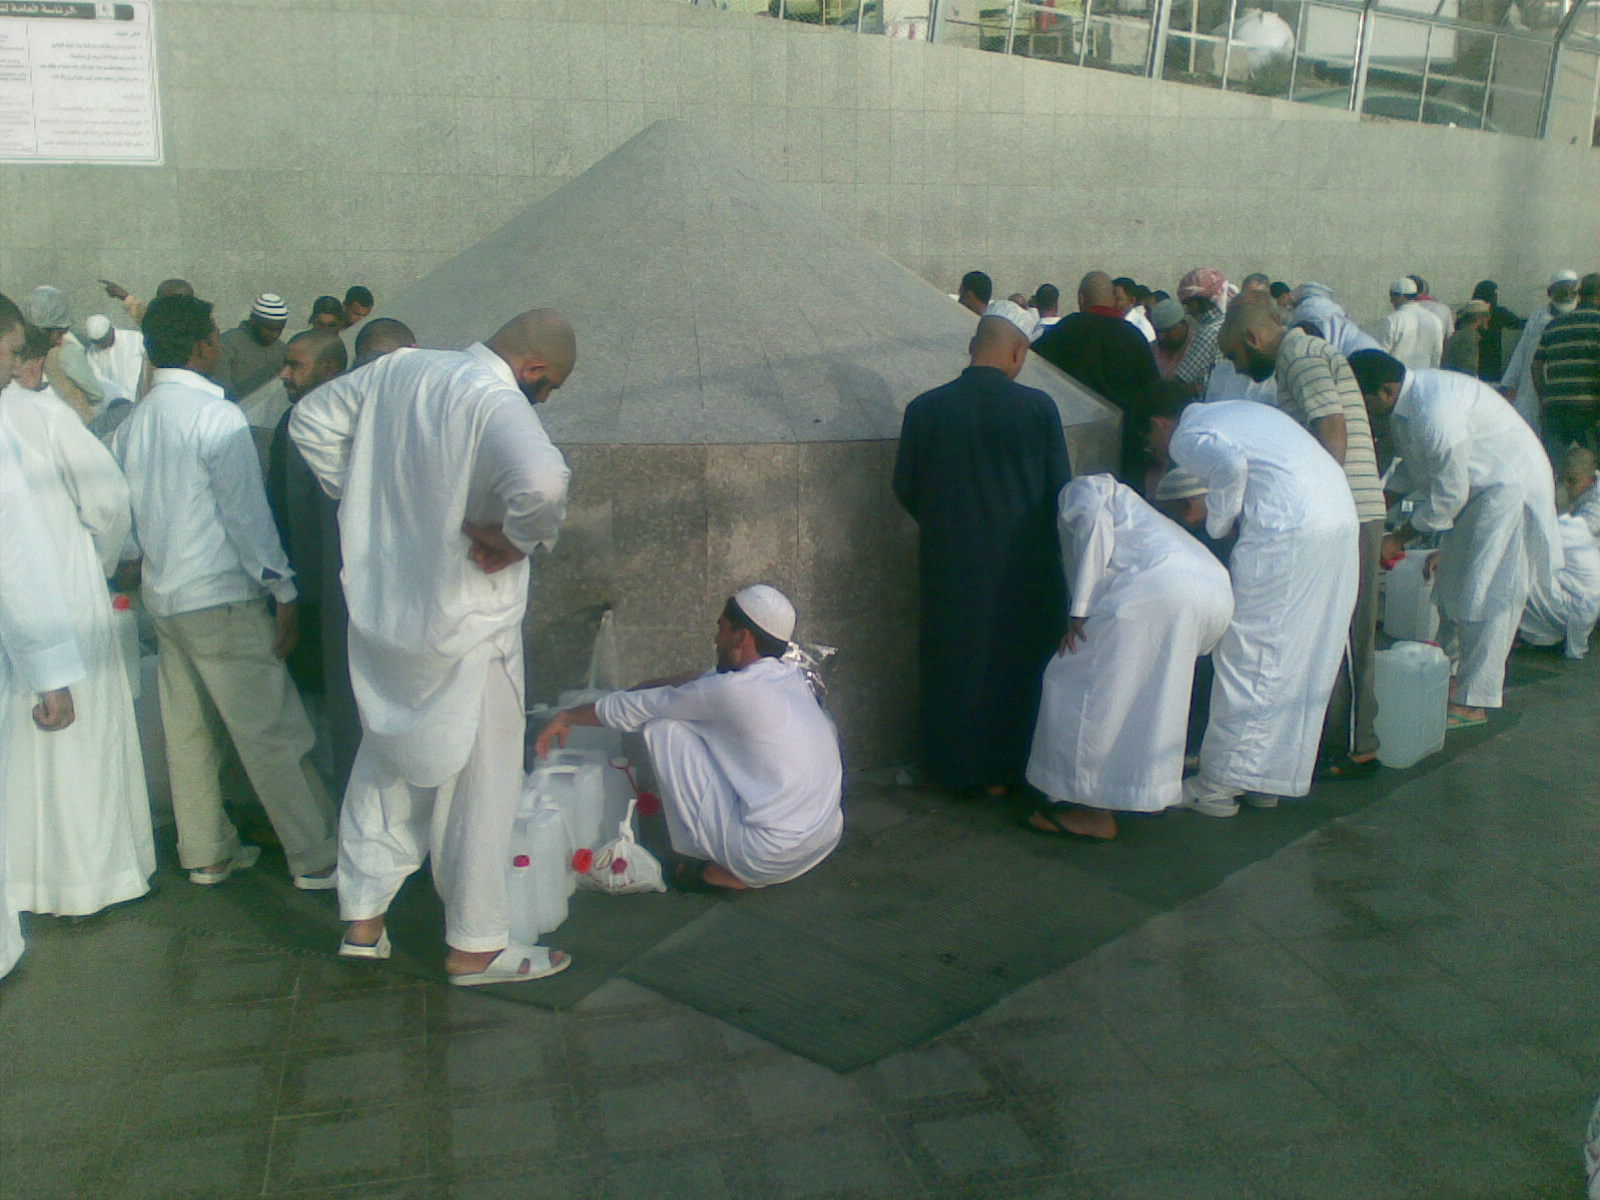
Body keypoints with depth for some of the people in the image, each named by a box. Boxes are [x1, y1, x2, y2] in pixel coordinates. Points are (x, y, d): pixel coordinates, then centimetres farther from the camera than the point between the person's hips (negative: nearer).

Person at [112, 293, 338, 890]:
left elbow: (125, 514, 15)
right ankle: (316, 857, 3)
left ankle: (206, 853, 25)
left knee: (188, 731, 15)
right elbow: (247, 514, -16)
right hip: (222, 600, -8)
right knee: (273, 734, -2)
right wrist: (284, 593, -11)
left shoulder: (132, 423, 8)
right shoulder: (216, 416, -15)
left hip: (162, 598, 8)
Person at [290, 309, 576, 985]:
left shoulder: (398, 369, 3)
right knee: (476, 783, 8)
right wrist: (519, 538, -23)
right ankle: (474, 947, 20)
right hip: (464, 631, -7)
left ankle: (361, 919, 32)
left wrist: (361, 497, 13)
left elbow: (311, 420, 16)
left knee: (386, 764, 22)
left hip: (379, 613, 7)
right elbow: (542, 481, -42)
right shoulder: (496, 402, -22)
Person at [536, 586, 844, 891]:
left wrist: (568, 717, 13)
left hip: (768, 858, -8)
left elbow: (635, 710, -1)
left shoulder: (732, 691, -14)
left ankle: (724, 872, 4)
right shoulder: (793, 676, 8)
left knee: (663, 727, -3)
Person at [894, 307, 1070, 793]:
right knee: (1017, 663, 15)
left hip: (950, 566, 1)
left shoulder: (925, 408, -7)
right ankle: (1003, 770, 25)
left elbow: (905, 487, 0)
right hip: (1024, 566, -1)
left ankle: (953, 769, 26)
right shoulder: (1038, 408, -11)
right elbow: (1060, 489, -5)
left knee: (952, 665, 15)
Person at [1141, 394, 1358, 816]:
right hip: (1342, 516, 9)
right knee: (1301, 660, 13)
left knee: (1249, 657, -1)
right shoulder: (1234, 410, 28)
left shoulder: (1185, 437, 1)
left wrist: (1216, 524, -4)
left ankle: (1220, 785, 6)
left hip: (1287, 527, -9)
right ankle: (1268, 780, 23)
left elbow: (1231, 463, -19)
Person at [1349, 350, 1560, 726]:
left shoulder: (1436, 414, -32)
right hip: (1478, 489, 10)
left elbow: (1448, 497, -23)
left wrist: (1399, 539, -14)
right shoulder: (1405, 402, -2)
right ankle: (1452, 677, 22)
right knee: (1452, 586, 12)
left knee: (1487, 596, -7)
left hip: (1511, 487, -10)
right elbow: (1411, 469, 13)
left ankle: (1473, 702, -1)